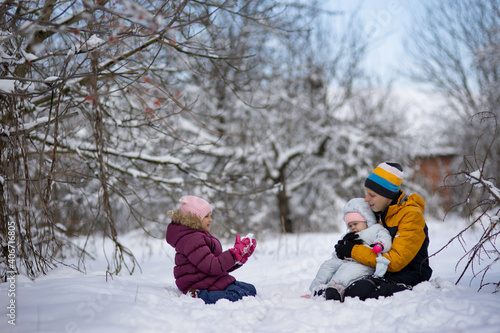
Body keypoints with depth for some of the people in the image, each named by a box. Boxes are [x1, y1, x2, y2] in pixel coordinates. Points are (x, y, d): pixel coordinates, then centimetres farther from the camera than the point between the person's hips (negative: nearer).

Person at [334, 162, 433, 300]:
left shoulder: (411, 216, -15)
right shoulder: (379, 213, 10)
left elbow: (395, 261, -21)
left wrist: (354, 251, -19)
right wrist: (350, 242, 2)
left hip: (408, 279, -7)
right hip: (383, 274, 7)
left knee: (356, 292, -30)